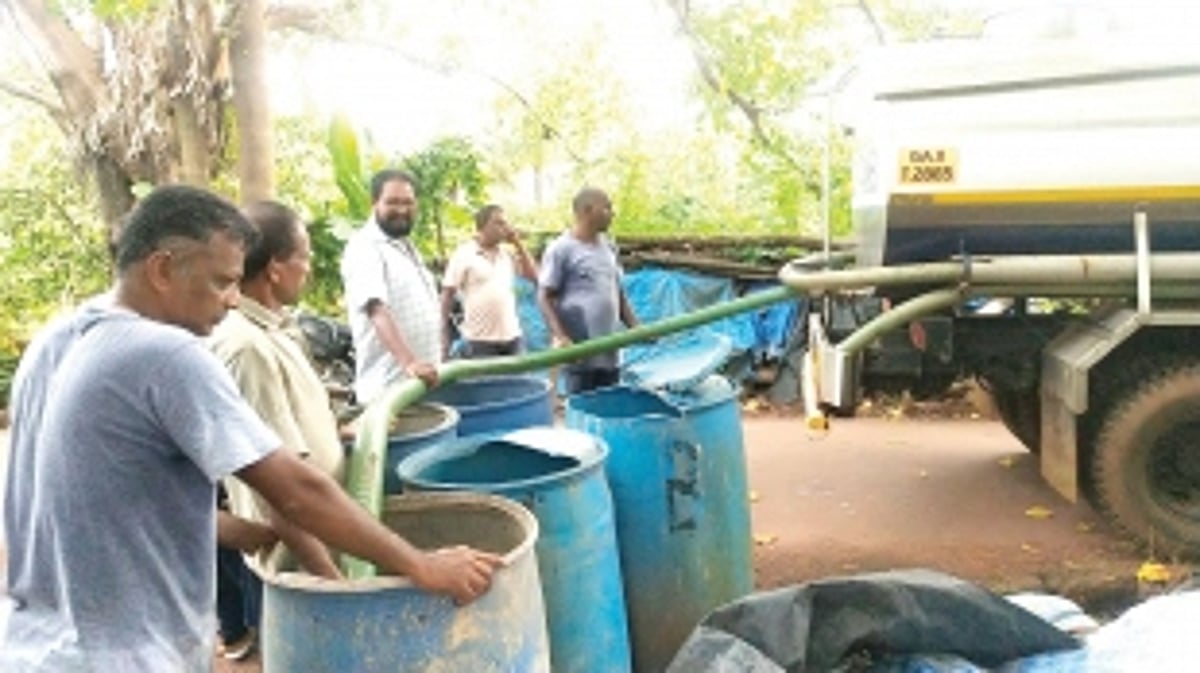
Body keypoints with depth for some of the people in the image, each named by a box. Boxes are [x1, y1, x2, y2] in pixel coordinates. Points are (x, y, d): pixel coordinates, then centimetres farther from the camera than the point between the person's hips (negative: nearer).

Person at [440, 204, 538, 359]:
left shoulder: (507, 255, 11)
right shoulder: (463, 256, -5)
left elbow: (533, 275, 8)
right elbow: (447, 295, -5)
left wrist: (517, 243, 3)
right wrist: (443, 337, -11)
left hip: (511, 336, 6)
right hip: (480, 339, -6)